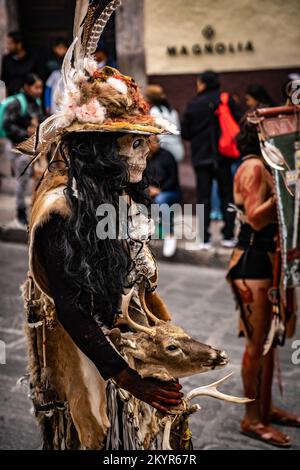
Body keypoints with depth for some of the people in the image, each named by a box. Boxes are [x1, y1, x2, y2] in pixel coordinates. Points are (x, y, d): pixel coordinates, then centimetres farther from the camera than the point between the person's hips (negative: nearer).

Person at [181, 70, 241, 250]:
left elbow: (185, 133, 1)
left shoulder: (193, 104, -2)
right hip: (222, 156, 0)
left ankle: (205, 239, 3)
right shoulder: (226, 100, -3)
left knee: (204, 198, 5)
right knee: (227, 195, 9)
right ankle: (229, 236, 8)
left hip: (201, 157, 0)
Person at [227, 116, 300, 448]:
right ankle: (252, 418, 12)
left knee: (269, 340, 16)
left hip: (268, 261, 10)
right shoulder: (253, 167, -14)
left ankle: (266, 408, 29)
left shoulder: (265, 166, 15)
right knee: (257, 343, -1)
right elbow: (256, 218, -23)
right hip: (253, 262, -10)